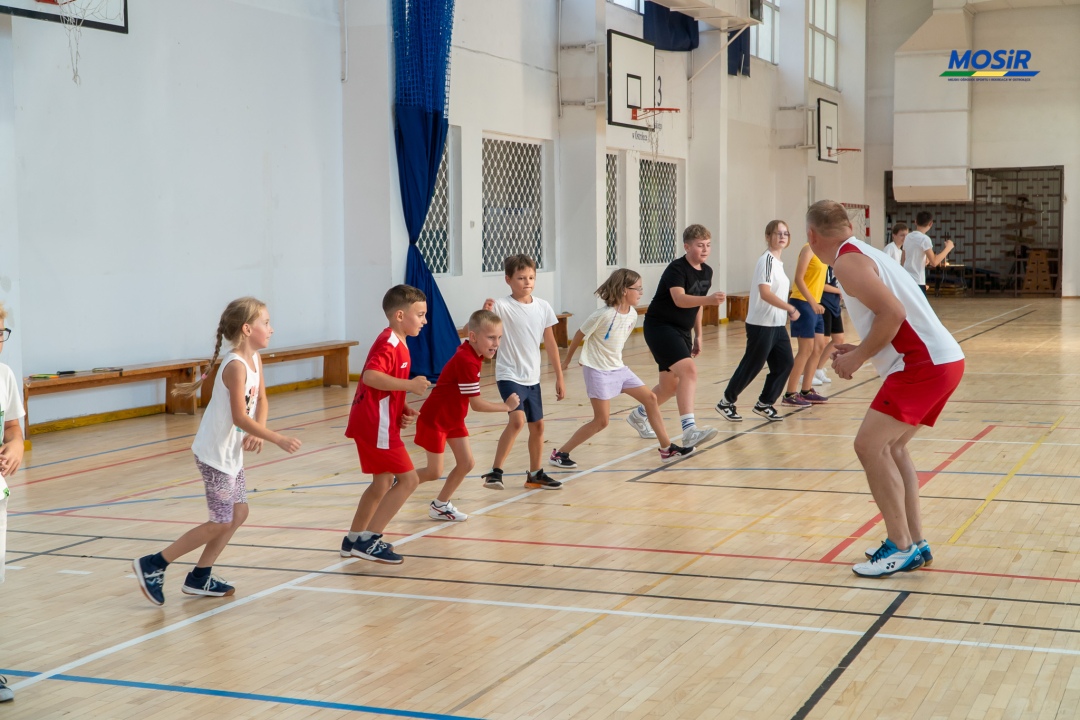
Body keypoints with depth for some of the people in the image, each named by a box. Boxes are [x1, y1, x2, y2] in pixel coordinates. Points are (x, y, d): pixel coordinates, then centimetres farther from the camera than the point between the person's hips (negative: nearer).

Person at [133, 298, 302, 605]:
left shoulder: (254, 359, 6)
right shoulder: (236, 366, -22)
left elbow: (261, 401, 6)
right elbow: (240, 417, -27)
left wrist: (257, 433, -12)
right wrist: (279, 440, -27)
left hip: (231, 452, 9)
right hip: (215, 453, -9)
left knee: (239, 513, 12)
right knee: (221, 522, -3)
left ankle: (199, 579, 22)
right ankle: (152, 565, 3)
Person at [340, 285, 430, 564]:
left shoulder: (397, 344, 16)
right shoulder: (389, 344, -17)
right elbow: (371, 376, -34)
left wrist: (403, 411, 8)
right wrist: (409, 385, -31)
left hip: (376, 422, 11)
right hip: (376, 425, -11)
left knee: (384, 481, 20)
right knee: (408, 479, -9)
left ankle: (354, 540, 29)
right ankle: (368, 540, -7)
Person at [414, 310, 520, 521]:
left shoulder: (471, 351, -4)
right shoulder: (467, 361, -31)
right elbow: (476, 404, -28)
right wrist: (507, 406, -20)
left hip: (453, 418, 9)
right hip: (434, 419, -9)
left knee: (466, 463, 5)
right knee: (435, 472, -1)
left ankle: (440, 505, 19)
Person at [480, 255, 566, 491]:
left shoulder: (543, 307, 2)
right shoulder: (502, 306, -12)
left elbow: (550, 344, 9)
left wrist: (559, 378, 11)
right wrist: (485, 311, -48)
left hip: (532, 378, 6)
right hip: (509, 374, -6)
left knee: (537, 425, 13)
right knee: (517, 419, -24)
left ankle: (535, 474, 30)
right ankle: (495, 472, -16)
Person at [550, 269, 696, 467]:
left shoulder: (632, 315, -1)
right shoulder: (603, 315, -22)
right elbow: (580, 335, -9)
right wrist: (567, 359, 3)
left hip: (618, 368, 8)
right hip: (598, 371, -8)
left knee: (650, 398, 6)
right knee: (601, 420, -7)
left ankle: (667, 449, 15)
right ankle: (559, 454, 2)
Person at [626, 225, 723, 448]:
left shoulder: (707, 272, 7)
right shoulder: (676, 269, -18)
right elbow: (680, 299, -33)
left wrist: (698, 335, 20)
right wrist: (709, 299, -47)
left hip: (681, 331, 9)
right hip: (660, 327, -9)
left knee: (670, 385, 16)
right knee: (689, 371, -27)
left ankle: (638, 415, 41)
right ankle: (689, 430, -33)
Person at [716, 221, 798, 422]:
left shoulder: (778, 261, 12)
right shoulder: (767, 260, -15)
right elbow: (765, 293, -25)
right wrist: (791, 309, -23)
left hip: (777, 324, 9)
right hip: (762, 324, -9)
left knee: (785, 363, 5)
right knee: (752, 365, -1)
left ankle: (764, 404, 16)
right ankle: (726, 402, 14)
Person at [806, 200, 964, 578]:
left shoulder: (848, 261, -10)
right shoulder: (865, 253, 20)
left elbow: (893, 312, -22)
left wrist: (858, 357, -11)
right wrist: (861, 351, 18)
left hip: (925, 365, -10)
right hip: (940, 360, 10)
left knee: (870, 446, -8)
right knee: (890, 447, 17)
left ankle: (902, 548, -3)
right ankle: (914, 543, 20)